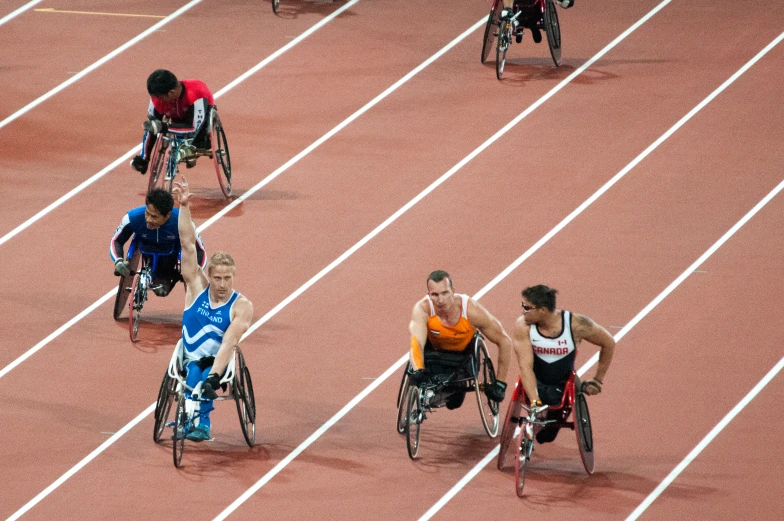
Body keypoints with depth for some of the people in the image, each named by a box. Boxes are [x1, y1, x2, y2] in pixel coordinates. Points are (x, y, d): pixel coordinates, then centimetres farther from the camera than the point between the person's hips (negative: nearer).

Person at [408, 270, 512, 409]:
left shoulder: (472, 311, -35)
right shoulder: (422, 309, -37)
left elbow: (505, 341, -24)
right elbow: (416, 343, -50)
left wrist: (500, 383, -23)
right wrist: (417, 370, -71)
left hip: (463, 352, -1)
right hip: (434, 349, 1)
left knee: (454, 402, -7)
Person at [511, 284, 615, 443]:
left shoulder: (576, 324, -21)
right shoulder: (523, 326, -22)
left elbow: (609, 343, -5)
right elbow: (526, 366, -28)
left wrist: (598, 379, 1)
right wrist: (535, 402, -39)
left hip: (564, 383, 1)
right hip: (537, 382, -1)